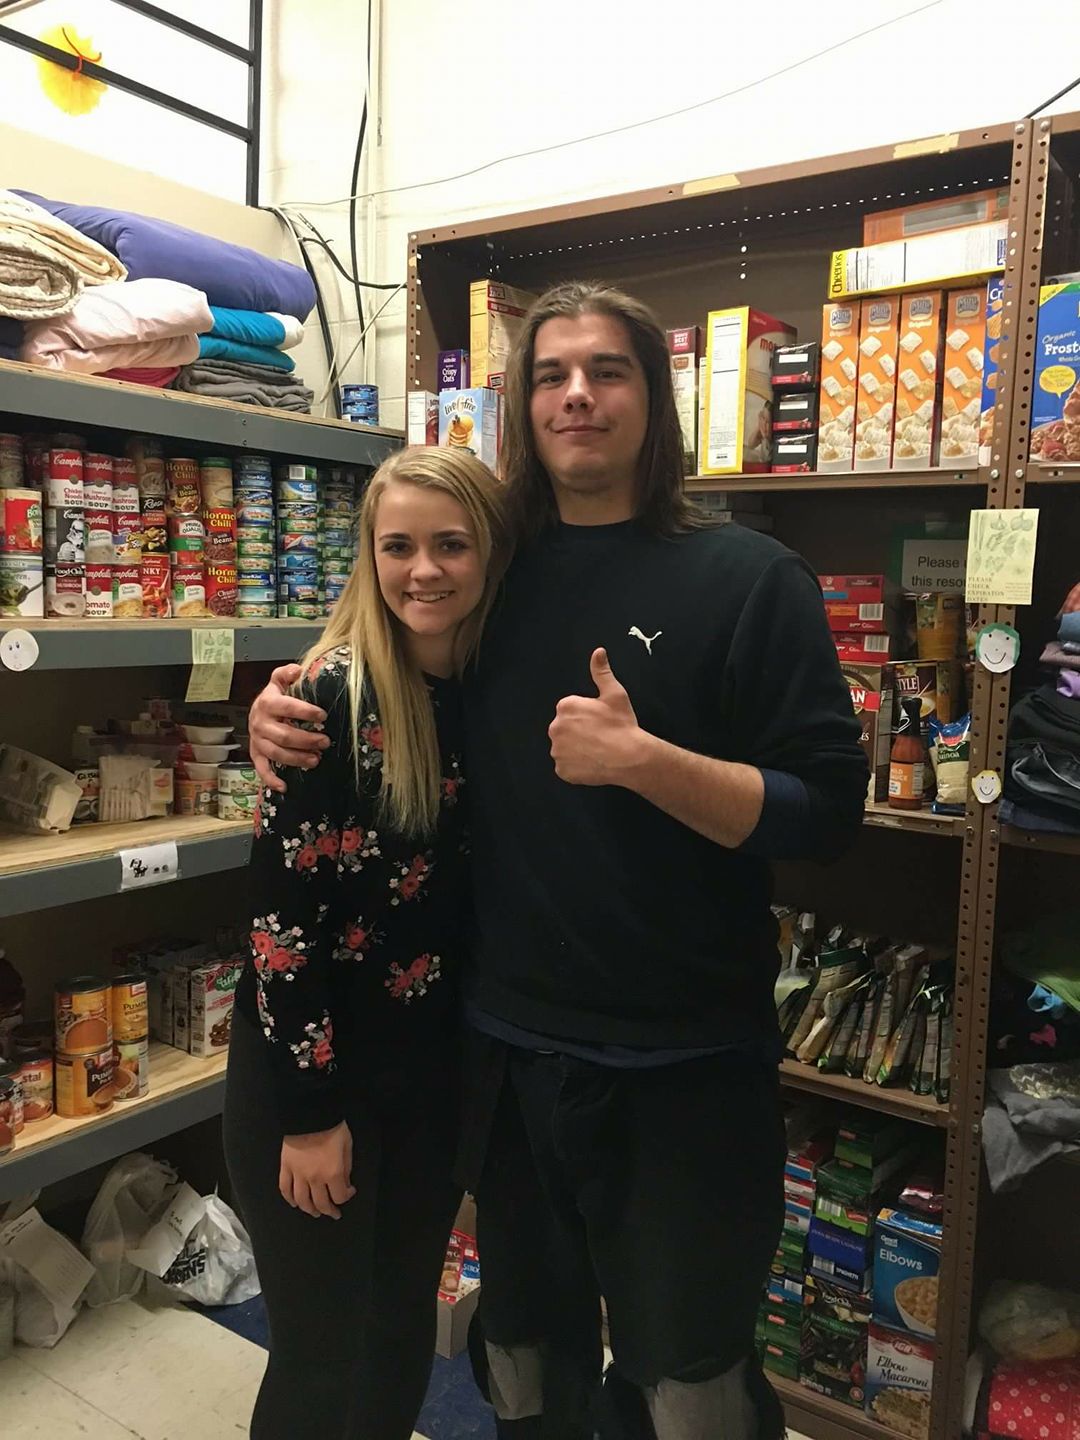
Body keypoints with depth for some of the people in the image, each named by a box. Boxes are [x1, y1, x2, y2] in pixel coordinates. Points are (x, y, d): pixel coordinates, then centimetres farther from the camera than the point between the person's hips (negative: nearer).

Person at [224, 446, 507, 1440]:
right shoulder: (332, 696, -18)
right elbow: (282, 912, -17)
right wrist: (310, 1110, -14)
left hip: (437, 1070, 5)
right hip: (312, 1069, -5)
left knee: (405, 1343, 21)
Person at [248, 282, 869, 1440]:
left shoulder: (747, 580, -9)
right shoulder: (494, 576, 3)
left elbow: (827, 813, -13)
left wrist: (640, 758, -26)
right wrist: (284, 722, -5)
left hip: (684, 1071, -4)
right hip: (507, 1053, 4)